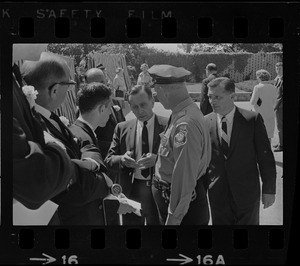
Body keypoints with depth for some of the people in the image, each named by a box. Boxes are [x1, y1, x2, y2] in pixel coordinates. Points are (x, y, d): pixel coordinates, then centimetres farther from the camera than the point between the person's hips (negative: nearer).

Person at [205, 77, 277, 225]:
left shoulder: (252, 120, -8)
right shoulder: (206, 122, -2)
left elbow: (265, 156, -5)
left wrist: (269, 190, -4)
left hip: (247, 192, -2)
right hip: (217, 194, 2)